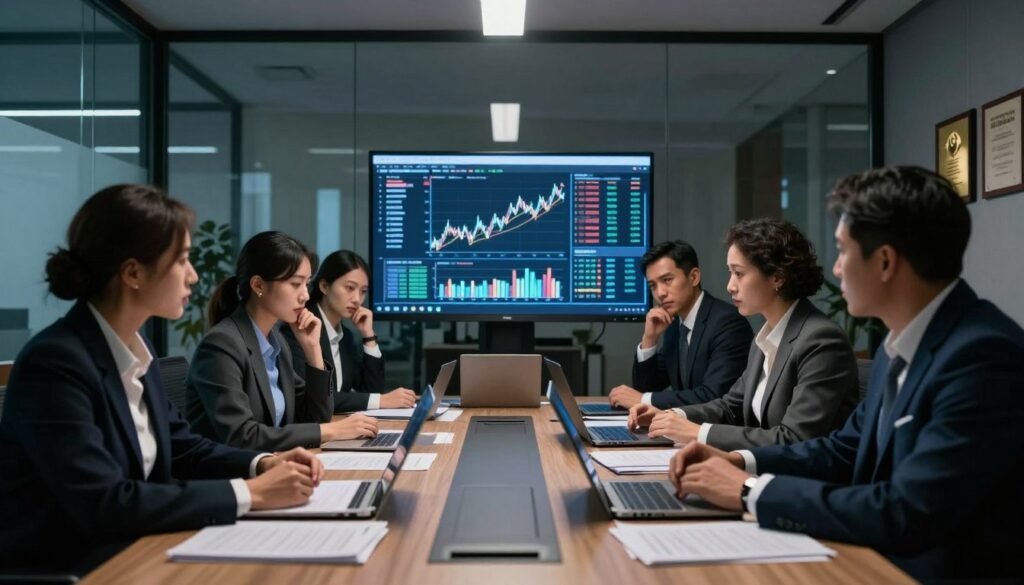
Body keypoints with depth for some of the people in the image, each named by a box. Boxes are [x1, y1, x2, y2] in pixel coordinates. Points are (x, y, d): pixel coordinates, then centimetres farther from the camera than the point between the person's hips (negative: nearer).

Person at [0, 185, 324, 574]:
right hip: (63, 568, -7)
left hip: (129, 556, 7)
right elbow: (103, 506, -27)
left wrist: (263, 465, -5)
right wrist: (250, 493, -24)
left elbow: (179, 446, 12)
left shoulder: (137, 348, 3)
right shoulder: (55, 363, -21)